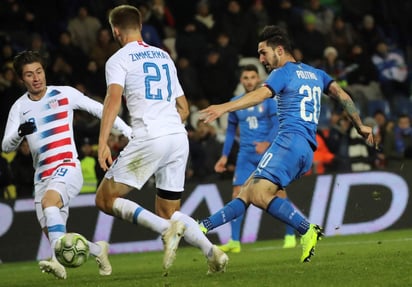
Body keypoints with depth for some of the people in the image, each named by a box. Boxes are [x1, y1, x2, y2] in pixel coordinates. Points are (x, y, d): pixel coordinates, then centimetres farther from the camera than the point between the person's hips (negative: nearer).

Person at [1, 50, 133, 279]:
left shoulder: (64, 94, 2)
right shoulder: (19, 108, 9)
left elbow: (99, 109, 9)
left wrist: (129, 132, 6)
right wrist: (20, 133, -20)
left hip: (67, 168, -5)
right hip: (42, 177, 5)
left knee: (48, 201, -35)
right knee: (54, 236, -4)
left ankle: (59, 261, -50)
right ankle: (98, 249, 23)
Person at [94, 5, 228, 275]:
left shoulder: (118, 60, 2)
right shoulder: (164, 56, 21)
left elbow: (114, 98, -16)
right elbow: (184, 108, 24)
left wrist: (102, 143, -21)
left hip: (149, 140, -7)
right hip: (179, 139, 7)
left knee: (106, 198, 4)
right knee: (168, 211, 16)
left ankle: (167, 229, -16)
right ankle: (212, 252, -8)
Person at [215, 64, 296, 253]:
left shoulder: (268, 99, -1)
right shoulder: (235, 102, 11)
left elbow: (277, 125, -9)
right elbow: (231, 131, 19)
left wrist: (267, 143, -27)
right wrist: (224, 156, 13)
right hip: (246, 155, 3)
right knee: (237, 195, -8)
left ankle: (290, 235, 9)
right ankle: (234, 242, -8)